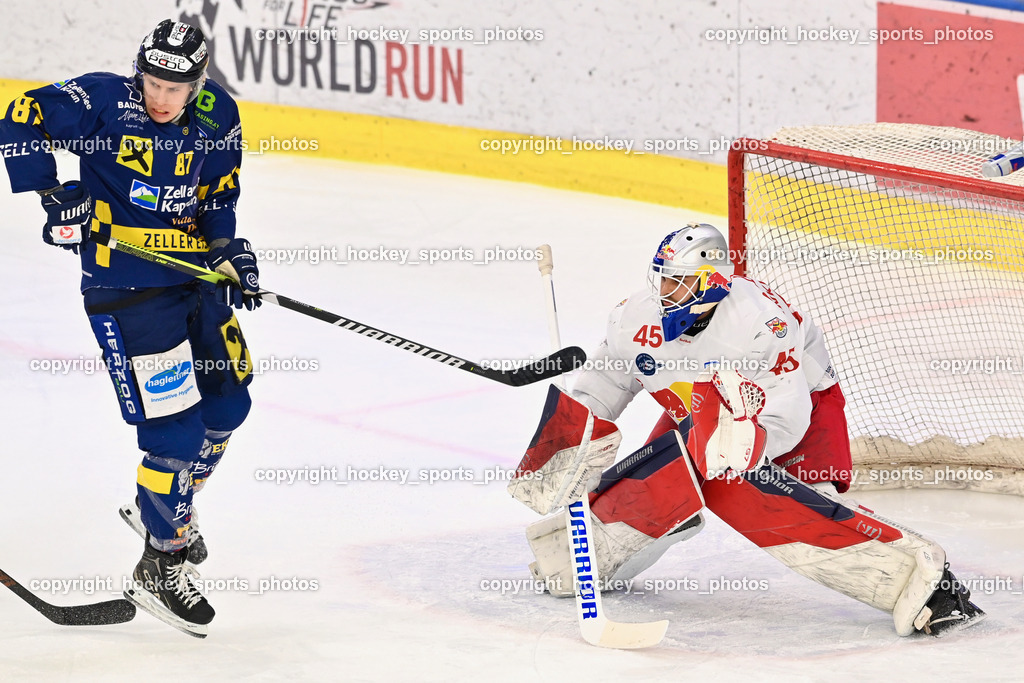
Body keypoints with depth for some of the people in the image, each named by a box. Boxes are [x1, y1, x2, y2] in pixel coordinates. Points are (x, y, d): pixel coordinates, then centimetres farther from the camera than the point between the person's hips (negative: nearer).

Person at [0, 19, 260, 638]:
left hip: (194, 275, 7)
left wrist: (231, 250, -7)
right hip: (126, 288, -7)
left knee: (228, 404, 15)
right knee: (174, 428, -10)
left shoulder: (219, 118, 0)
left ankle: (164, 508, 41)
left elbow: (216, 200, 10)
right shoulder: (105, 101, -15)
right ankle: (160, 569, 5)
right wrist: (54, 194, -21)